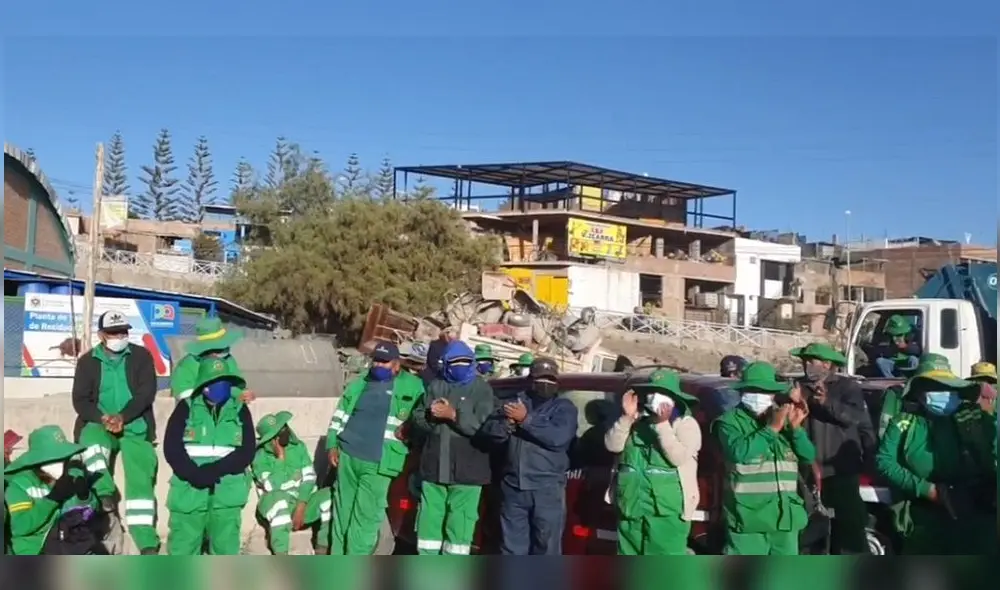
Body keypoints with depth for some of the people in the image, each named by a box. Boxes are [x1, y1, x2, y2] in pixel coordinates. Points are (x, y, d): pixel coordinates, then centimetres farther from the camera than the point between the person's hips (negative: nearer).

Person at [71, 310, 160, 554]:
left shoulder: (141, 356, 4)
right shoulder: (87, 361, 7)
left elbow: (147, 392, -6)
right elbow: (80, 400, 1)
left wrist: (122, 417, -20)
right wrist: (102, 418, -18)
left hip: (135, 427, -1)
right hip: (99, 425, 1)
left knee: (140, 482, -13)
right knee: (91, 444, -36)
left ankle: (148, 545, -14)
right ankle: (107, 499, -35)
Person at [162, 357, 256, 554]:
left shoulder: (240, 410, 6)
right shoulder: (186, 408, 3)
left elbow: (246, 452, -3)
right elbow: (171, 448, -6)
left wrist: (214, 470, -16)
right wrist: (195, 474, -19)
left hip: (227, 490, 1)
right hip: (189, 488, -1)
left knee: (226, 548, 2)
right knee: (182, 548, 3)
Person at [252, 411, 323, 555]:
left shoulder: (298, 447, 3)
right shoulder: (260, 456, -8)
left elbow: (309, 477, -6)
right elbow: (273, 487, -20)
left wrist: (301, 508, -19)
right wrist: (281, 457, -21)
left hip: (304, 499, 3)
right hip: (275, 504, -3)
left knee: (330, 495, -27)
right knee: (280, 498, -39)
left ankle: (322, 550, -19)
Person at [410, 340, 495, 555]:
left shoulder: (482, 389, 0)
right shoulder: (436, 386, 13)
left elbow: (483, 426, -14)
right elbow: (417, 421, 7)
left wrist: (453, 415, -21)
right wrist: (431, 416, -15)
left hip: (466, 469, -4)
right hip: (434, 467, 4)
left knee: (459, 524, -2)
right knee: (429, 520, 10)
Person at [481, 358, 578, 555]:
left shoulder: (564, 407, 3)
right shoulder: (515, 403, 14)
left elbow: (558, 437, -16)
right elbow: (489, 430, 3)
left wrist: (526, 420, -18)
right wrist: (508, 422, -17)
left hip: (547, 489, -4)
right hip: (513, 486, 4)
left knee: (546, 547, -1)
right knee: (512, 547, 11)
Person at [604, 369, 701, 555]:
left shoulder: (685, 424, -1)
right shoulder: (637, 420, 13)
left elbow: (679, 457, -18)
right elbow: (612, 445, -1)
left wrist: (662, 425, -24)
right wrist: (627, 417, -12)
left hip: (667, 509, -5)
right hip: (632, 506, 6)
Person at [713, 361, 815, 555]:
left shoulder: (784, 420, 13)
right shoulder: (731, 421, -4)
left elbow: (809, 456, 6)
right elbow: (740, 452, -22)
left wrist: (796, 428, -10)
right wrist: (771, 428, -20)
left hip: (785, 516, 6)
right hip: (748, 517, -6)